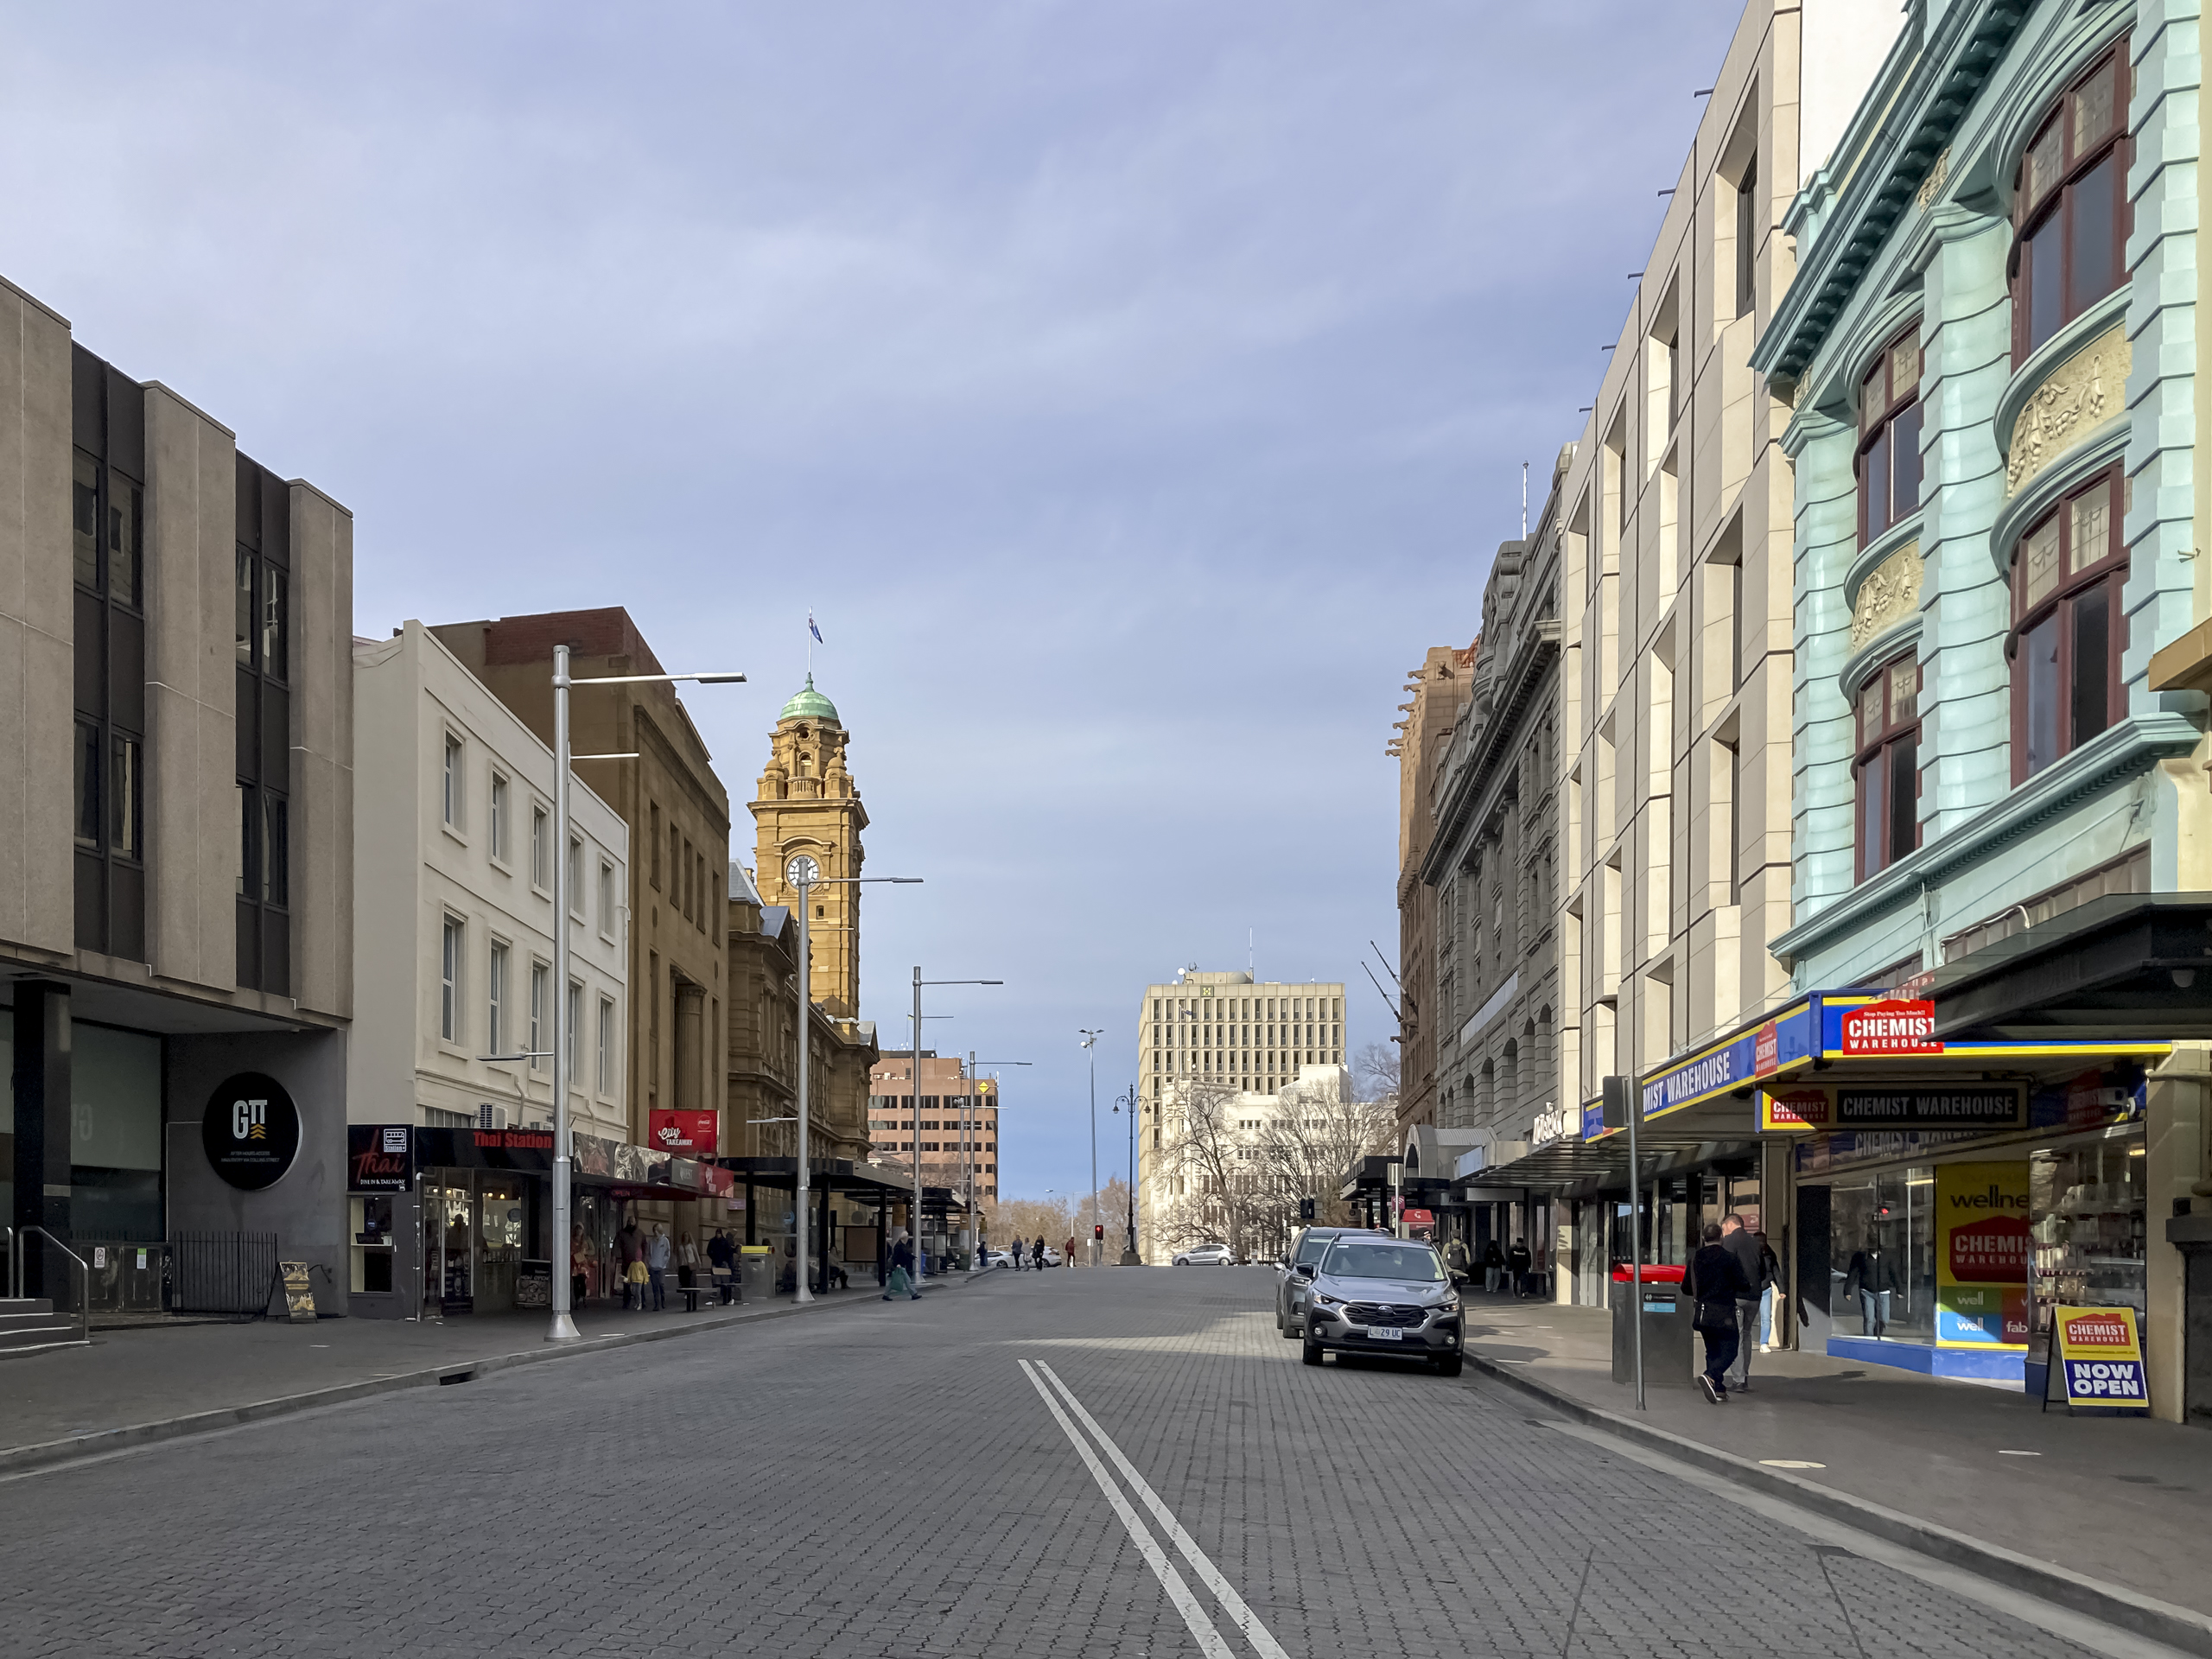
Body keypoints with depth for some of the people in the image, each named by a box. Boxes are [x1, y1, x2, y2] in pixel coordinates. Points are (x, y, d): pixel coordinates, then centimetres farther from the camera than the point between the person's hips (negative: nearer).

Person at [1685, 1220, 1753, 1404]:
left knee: (1713, 1351, 14)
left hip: (1703, 1313, 5)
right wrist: (1748, 1286, 15)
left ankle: (1719, 1391, 11)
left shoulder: (1695, 1259, 4)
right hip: (1724, 1314, -5)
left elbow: (1686, 1289, 9)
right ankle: (1711, 1376, -25)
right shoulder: (1729, 1258, -9)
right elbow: (1742, 1285, -9)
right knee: (1728, 1351, 0)